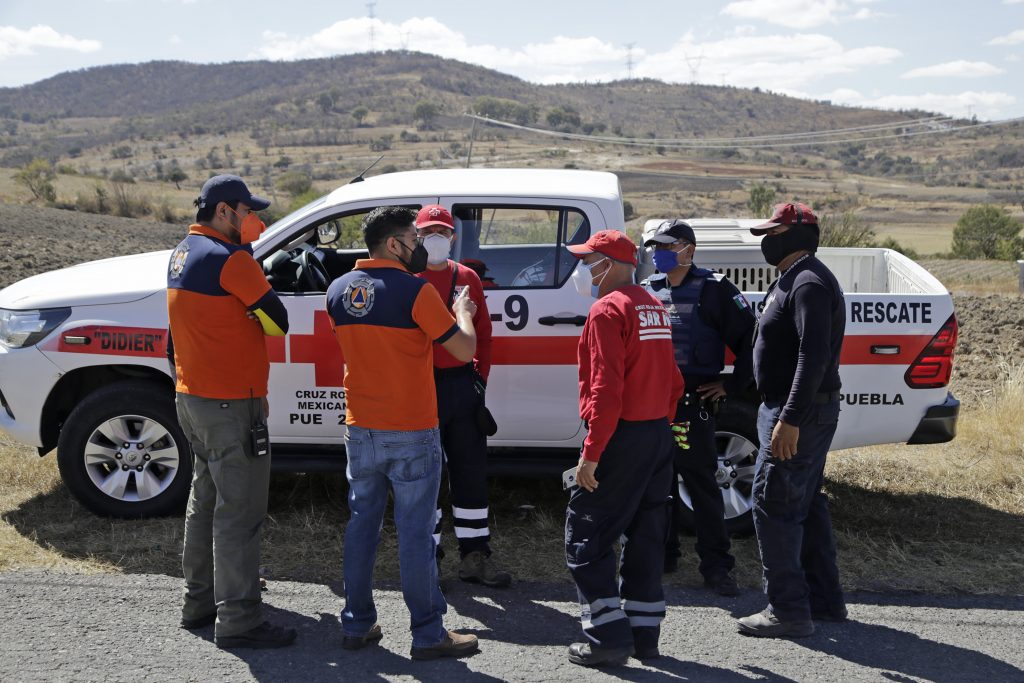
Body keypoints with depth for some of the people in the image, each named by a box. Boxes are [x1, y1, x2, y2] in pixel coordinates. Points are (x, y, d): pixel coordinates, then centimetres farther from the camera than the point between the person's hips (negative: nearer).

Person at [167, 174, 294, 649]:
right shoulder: (229, 258, -18)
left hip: (191, 398, 10)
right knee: (238, 511, -4)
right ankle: (238, 622, 2)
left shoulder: (183, 252, 11)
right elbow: (277, 322, -12)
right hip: (229, 405, -10)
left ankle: (200, 602, 31)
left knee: (206, 499, 20)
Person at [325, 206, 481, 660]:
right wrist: (463, 312, 8)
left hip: (360, 430, 6)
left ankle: (357, 625, 23)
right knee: (415, 532, 1)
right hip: (412, 434, -6)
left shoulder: (338, 291, 4)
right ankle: (428, 635, 10)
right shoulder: (415, 290, -15)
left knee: (362, 525, 15)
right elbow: (464, 350, -11)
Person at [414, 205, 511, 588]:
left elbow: (483, 333, 12)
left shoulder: (468, 278, 10)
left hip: (463, 383, 3)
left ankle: (475, 556, 19)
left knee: (471, 471, 8)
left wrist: (480, 375, 4)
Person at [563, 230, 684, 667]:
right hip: (659, 435, 9)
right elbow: (673, 381, 17)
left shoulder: (609, 310, -13)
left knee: (585, 537, 0)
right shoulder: (654, 308, 14)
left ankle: (609, 637, 1)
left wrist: (591, 453, -20)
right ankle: (644, 634, 22)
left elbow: (605, 389, -21)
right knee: (646, 536, 15)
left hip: (622, 436, -9)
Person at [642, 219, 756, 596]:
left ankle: (716, 565, 8)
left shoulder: (714, 289, -4)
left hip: (694, 402, -5)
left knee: (701, 481, -1)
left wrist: (732, 385, -7)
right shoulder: (647, 290, 12)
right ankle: (661, 554, 26)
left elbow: (750, 337, -5)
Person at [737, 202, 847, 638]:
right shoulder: (791, 280, 18)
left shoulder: (808, 283, -17)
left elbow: (814, 356, -26)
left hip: (798, 413, -11)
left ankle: (788, 610, -1)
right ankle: (824, 599, 27)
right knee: (806, 504, 16)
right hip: (800, 411, 11)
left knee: (773, 505, -8)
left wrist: (790, 419, -30)